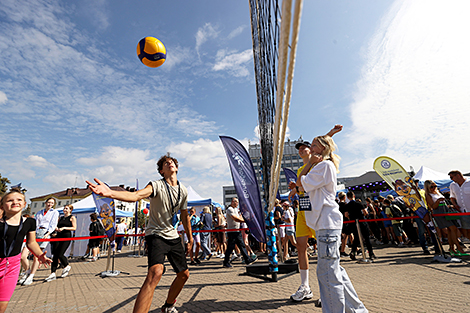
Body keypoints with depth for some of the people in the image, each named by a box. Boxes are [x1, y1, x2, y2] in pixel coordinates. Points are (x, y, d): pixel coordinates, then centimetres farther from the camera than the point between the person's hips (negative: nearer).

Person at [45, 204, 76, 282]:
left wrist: (64, 228, -16)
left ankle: (67, 266, 16)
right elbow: (57, 225, 21)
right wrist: (56, 228, -1)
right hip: (59, 236, 6)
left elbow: (74, 228, -7)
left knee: (60, 254, -10)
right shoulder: (61, 218, 18)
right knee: (55, 255, 1)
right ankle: (53, 274, 7)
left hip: (67, 237, -6)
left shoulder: (72, 218, 0)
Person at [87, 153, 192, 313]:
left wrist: (190, 236, 18)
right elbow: (136, 195, -35)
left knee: (184, 274, 13)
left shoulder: (183, 190, 2)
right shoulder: (156, 185, -14)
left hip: (173, 237, 6)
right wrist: (111, 193, -53)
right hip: (156, 235, -6)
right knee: (155, 272, -31)